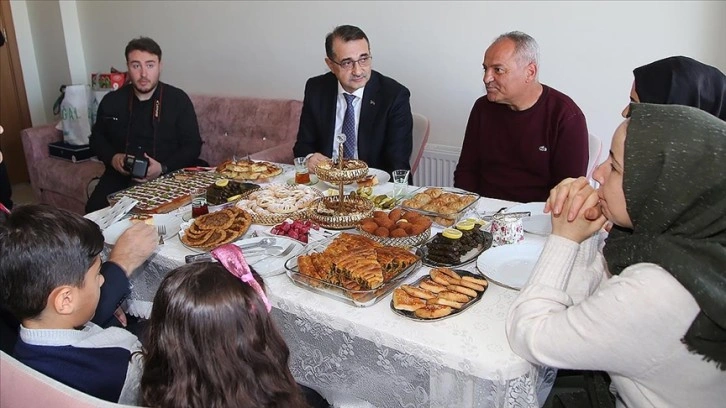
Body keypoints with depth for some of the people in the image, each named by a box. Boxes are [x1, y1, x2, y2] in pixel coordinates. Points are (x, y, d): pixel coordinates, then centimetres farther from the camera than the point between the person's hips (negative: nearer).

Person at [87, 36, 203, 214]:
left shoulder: (179, 100, 0)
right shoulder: (111, 101, 9)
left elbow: (192, 146, 1)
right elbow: (97, 137, 23)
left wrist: (163, 168, -15)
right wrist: (112, 157, 0)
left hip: (167, 176, -2)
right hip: (120, 176, 2)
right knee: (95, 210, -24)